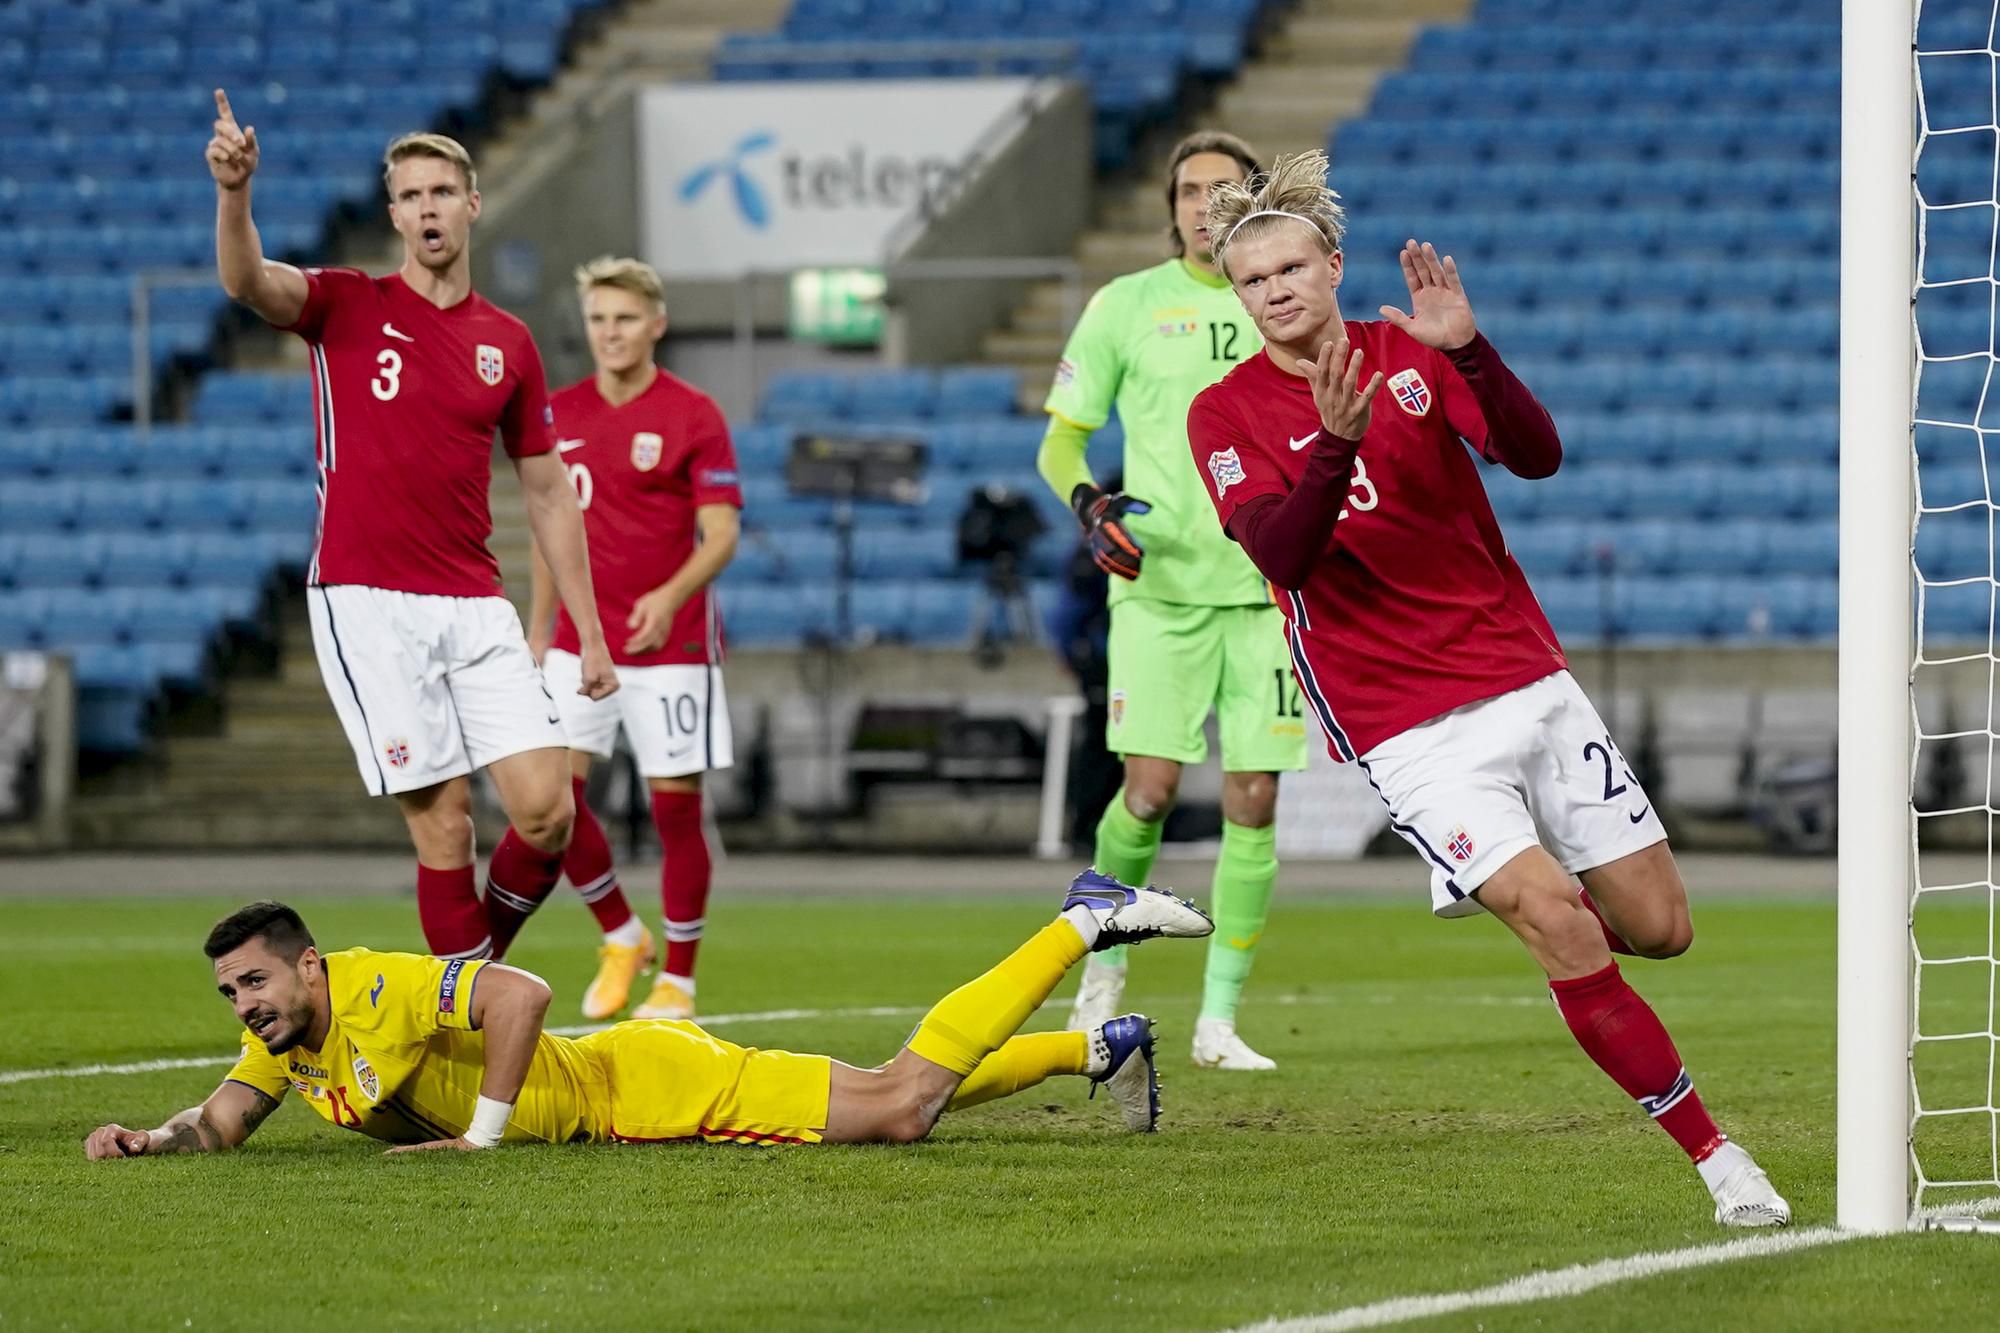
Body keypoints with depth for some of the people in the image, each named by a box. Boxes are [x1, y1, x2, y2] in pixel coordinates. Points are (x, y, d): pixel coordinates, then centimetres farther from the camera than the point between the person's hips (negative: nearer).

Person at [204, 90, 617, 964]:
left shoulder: (508, 343, 12)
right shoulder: (348, 307, 3)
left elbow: (548, 496, 16)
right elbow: (246, 280, -18)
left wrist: (590, 635, 11)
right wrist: (235, 191, -39)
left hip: (476, 609, 3)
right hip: (367, 604, -3)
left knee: (546, 809, -8)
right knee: (443, 821, -7)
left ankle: (483, 968, 17)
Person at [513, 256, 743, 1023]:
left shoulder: (693, 417, -7)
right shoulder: (559, 415, 7)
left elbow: (721, 535, -12)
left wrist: (671, 596, -30)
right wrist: (538, 631, 16)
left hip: (670, 643, -4)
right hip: (580, 643, 4)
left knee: (675, 807, -1)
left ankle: (677, 980, 11)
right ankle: (620, 939, 14)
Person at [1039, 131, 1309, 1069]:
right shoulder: (1127, 305, 3)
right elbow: (1061, 438, 6)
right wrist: (1088, 502, -13)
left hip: (1267, 587, 2)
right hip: (1160, 581, -2)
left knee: (1252, 802, -3)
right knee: (1150, 790, -10)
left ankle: (1219, 1019, 4)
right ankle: (1104, 966, 16)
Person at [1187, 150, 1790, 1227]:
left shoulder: (1413, 355, 3)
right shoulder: (1226, 413, -3)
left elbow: (1537, 457, -12)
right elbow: (1282, 553, -18)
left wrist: (1468, 351, -27)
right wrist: (1335, 445, -34)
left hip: (1526, 681, 4)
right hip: (1404, 726, -4)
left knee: (1657, 926, 3)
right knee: (1563, 930, -19)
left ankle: (1512, 894, 36)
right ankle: (1712, 1156, -11)